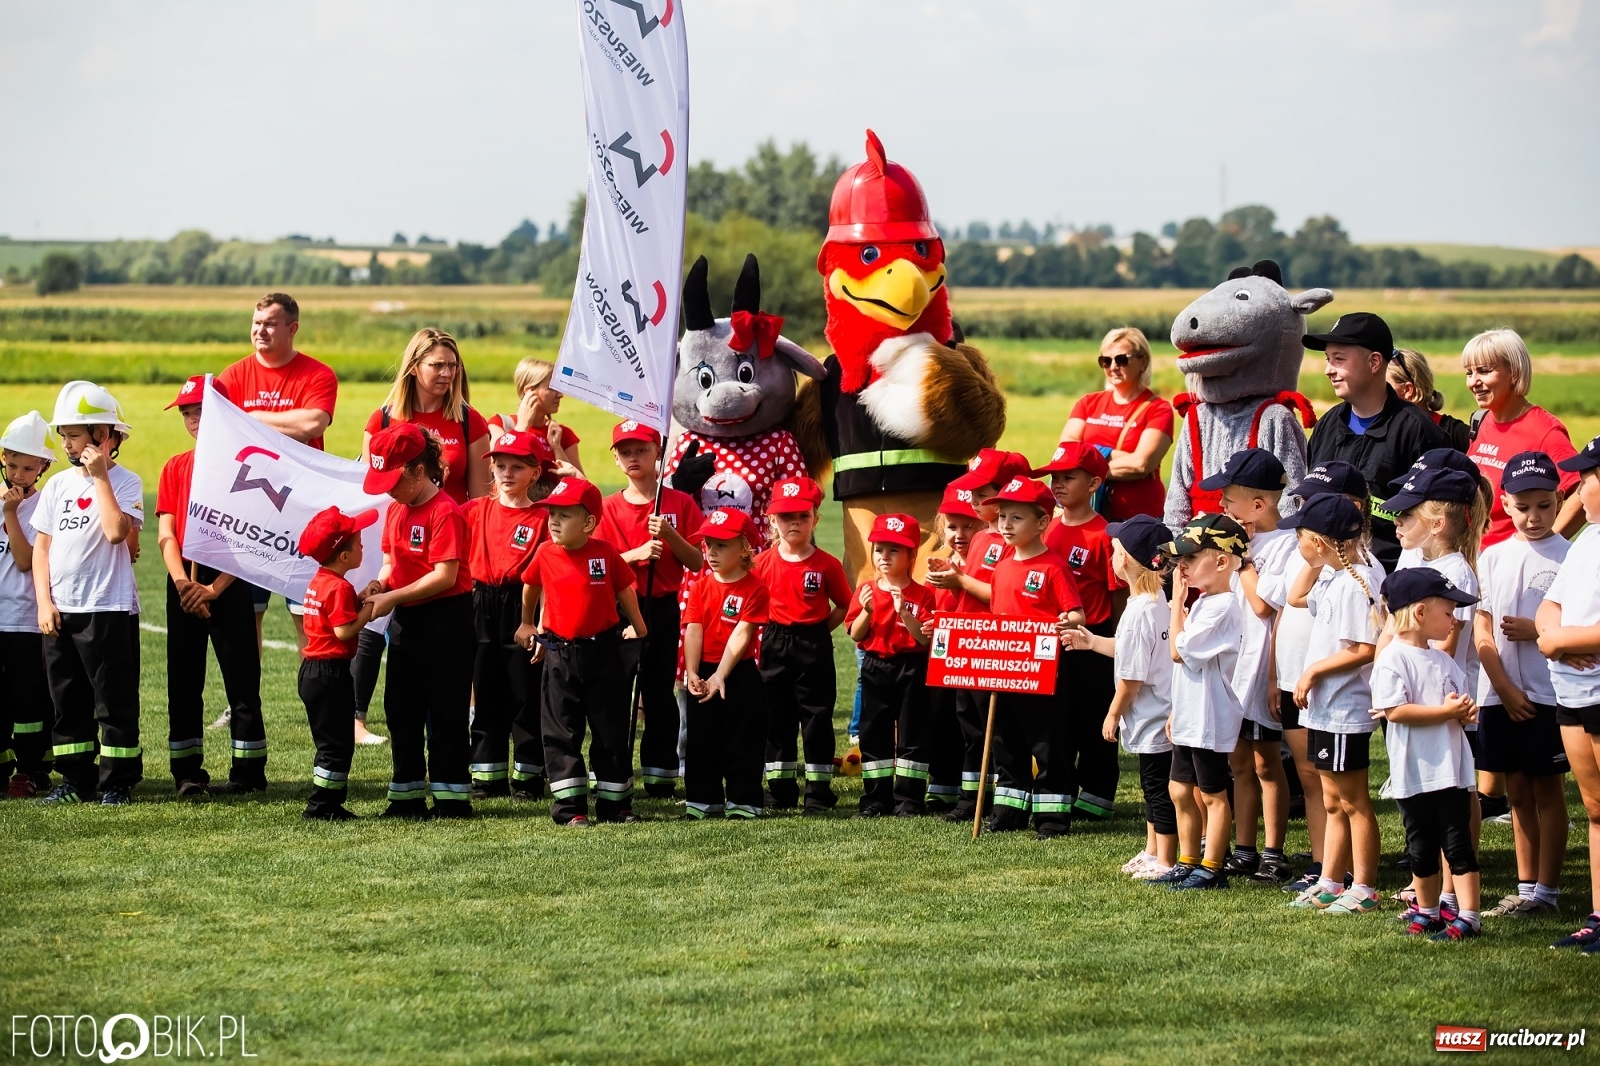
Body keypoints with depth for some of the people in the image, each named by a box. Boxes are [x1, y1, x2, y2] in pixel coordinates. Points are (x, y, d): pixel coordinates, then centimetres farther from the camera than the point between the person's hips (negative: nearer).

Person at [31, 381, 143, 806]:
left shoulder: (124, 482, -6)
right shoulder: (57, 485, 10)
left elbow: (116, 531, -24)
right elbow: (42, 546, 11)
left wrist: (100, 476, -17)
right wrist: (44, 602, 2)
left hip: (108, 609, -6)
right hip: (60, 611, 6)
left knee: (114, 702, -1)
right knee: (67, 702, 10)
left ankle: (118, 783, 5)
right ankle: (76, 781, 18)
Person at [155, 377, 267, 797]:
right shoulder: (175, 468, 10)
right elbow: (166, 533, 4)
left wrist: (214, 588, -16)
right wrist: (181, 580, -13)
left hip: (229, 583, -5)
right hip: (182, 585, 5)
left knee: (241, 679, -2)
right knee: (183, 682, 6)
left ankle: (248, 773, 2)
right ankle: (187, 773, 12)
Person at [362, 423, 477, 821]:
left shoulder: (445, 512, -17)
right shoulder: (396, 510, 9)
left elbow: (445, 576, -22)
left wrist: (391, 598, -21)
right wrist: (379, 584, -7)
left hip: (446, 620, -9)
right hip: (407, 621, 9)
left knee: (445, 712, -2)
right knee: (400, 709, 11)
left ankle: (452, 798, 5)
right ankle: (407, 798, 18)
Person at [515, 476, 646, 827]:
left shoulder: (605, 553, -8)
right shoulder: (545, 553, -2)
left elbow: (625, 591, 6)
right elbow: (531, 586, 17)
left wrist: (640, 632, 15)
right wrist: (527, 624, 28)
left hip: (602, 652, -2)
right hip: (559, 654, 2)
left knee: (610, 730, 6)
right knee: (560, 732, 1)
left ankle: (615, 803, 15)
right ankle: (570, 806, 6)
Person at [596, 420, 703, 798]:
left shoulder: (679, 503, 2)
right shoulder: (609, 508, 3)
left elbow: (697, 562, -1)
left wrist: (669, 536, -17)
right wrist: (637, 554, -17)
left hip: (663, 607, 0)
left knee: (660, 692, 5)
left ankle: (661, 775, 11)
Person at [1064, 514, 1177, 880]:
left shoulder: (1138, 612, -24)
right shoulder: (1158, 601, 6)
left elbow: (1132, 676, -21)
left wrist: (1114, 713, -8)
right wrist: (1092, 641, 27)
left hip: (1151, 717, -10)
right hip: (1160, 716, 10)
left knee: (1159, 789, -2)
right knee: (1155, 787, 19)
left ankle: (1165, 862, 5)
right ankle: (1152, 854, 30)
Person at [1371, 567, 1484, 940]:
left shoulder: (1443, 661, 11)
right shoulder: (1392, 659, -11)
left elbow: (1462, 703, 20)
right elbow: (1395, 710, -21)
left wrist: (1466, 710, -4)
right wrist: (1446, 711, -20)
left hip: (1452, 768, 4)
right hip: (1414, 773, -4)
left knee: (1459, 844, 0)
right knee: (1421, 847, 9)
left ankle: (1468, 916, -1)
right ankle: (1427, 912, 23)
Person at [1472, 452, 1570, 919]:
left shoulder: (1567, 557, -3)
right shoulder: (1493, 557, 7)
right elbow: (1481, 630, 4)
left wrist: (1537, 631, -18)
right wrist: (1504, 688, -5)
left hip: (1547, 692, -4)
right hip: (1500, 694, 4)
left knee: (1547, 791, 1)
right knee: (1518, 792, 10)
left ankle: (1546, 890, 6)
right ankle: (1525, 888, 16)